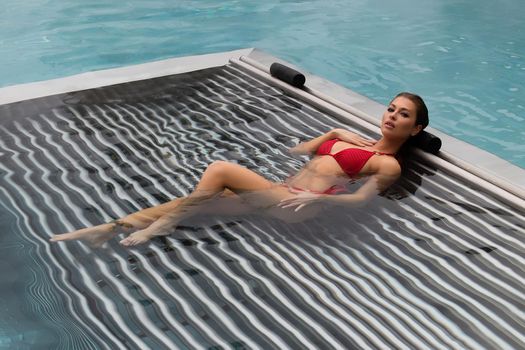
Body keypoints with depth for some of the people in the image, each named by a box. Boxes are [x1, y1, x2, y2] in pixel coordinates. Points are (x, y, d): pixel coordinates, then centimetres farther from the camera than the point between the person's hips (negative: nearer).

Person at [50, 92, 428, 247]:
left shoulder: (389, 164, 2)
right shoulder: (358, 142, 26)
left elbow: (362, 198, -14)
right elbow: (297, 150, 26)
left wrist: (318, 197, -24)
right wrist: (333, 134, 17)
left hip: (297, 205, -8)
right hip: (282, 191, 8)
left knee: (220, 170, -21)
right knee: (196, 201, -7)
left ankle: (160, 227, -5)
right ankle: (112, 228, -8)